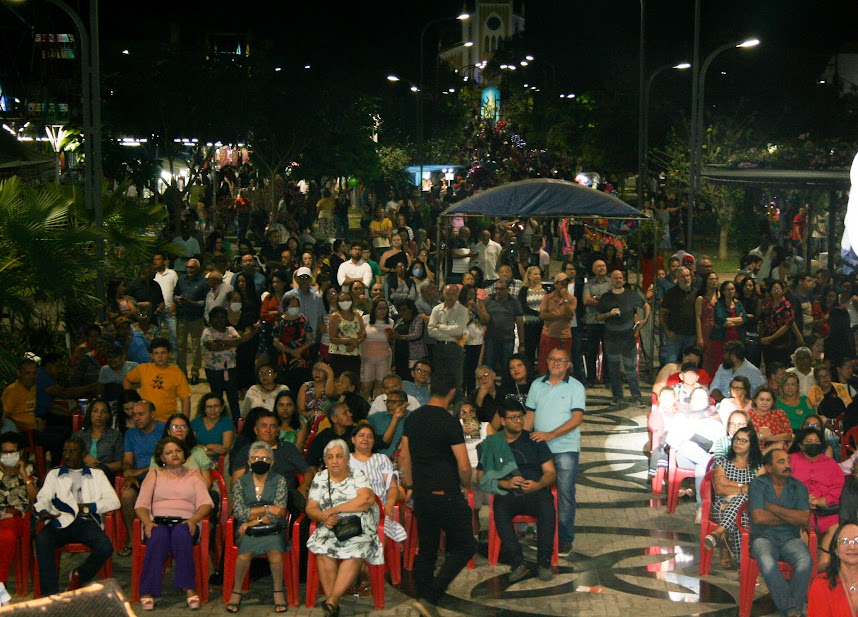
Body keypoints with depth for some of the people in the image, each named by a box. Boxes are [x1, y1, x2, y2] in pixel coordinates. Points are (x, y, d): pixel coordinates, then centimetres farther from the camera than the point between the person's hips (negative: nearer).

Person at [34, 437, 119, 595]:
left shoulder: (97, 474, 22)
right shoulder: (54, 474, 23)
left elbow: (114, 501, 9)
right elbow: (42, 499, 6)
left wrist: (89, 506, -5)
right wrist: (42, 512, -19)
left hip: (86, 521, 0)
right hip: (61, 521, 0)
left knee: (105, 548, -30)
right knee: (42, 540, -34)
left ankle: (79, 576, 0)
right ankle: (50, 593, -29)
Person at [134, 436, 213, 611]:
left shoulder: (193, 474, 21)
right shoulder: (154, 475, 21)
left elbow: (205, 503, 7)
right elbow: (141, 505, 8)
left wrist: (193, 520, -13)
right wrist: (148, 523, -13)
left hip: (184, 522, 0)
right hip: (158, 522, 0)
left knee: (181, 533, -36)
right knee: (158, 536, -36)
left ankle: (189, 589, -38)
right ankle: (148, 592, -38)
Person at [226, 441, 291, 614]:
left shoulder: (279, 481, 6)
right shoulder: (241, 483, 9)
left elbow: (278, 514, -4)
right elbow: (240, 512, -4)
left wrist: (254, 521, -10)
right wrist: (267, 509, -10)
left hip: (272, 528, 0)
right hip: (247, 530, 0)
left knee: (275, 549, -31)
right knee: (246, 549, -31)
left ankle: (278, 591, -12)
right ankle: (236, 591, -14)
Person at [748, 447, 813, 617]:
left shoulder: (799, 487, 9)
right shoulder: (757, 484, 2)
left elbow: (804, 519, -6)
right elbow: (759, 517, -12)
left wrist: (772, 508, -8)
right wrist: (791, 518, -4)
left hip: (790, 539, 2)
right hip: (764, 537, -2)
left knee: (805, 560, -32)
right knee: (767, 562, -37)